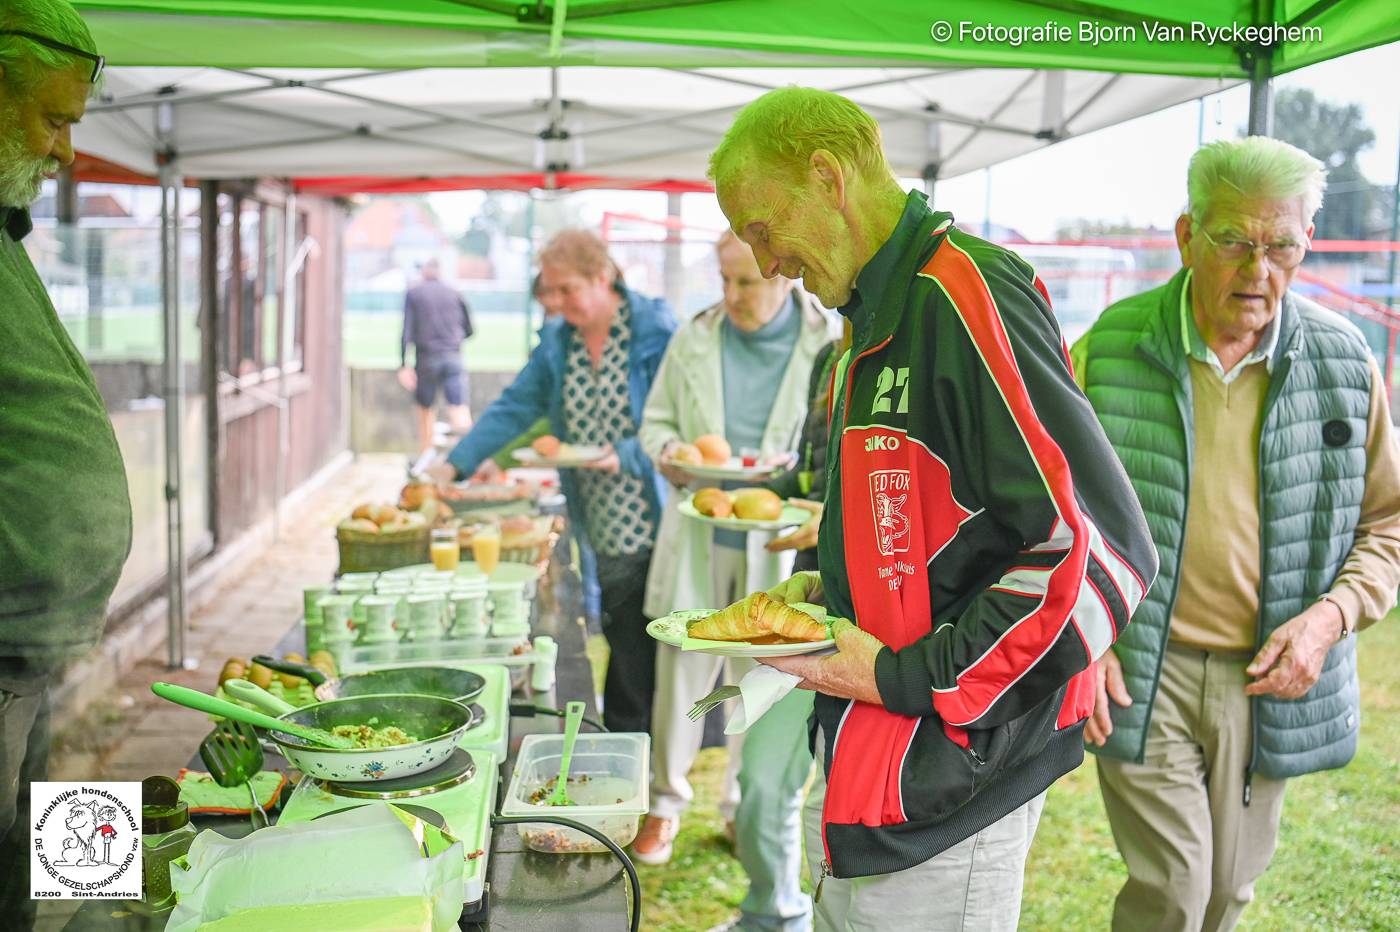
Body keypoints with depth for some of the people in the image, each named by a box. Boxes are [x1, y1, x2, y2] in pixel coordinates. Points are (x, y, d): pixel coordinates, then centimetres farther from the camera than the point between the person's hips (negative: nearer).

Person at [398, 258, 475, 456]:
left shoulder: (413, 293, 4)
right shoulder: (454, 293, 9)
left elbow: (407, 330, -5)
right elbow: (468, 329, 12)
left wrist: (404, 365, -6)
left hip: (427, 358, 0)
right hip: (453, 356, 0)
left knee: (425, 409, 17)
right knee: (459, 409, -10)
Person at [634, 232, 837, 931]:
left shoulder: (829, 347, -6)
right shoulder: (695, 338, 3)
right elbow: (656, 419, 14)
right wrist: (669, 454, -8)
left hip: (779, 548, -2)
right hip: (698, 540, 2)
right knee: (679, 680, 10)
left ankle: (746, 810, 31)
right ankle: (666, 801, 33)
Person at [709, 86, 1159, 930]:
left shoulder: (968, 299, -20)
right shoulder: (880, 315, 12)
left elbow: (1100, 553, -25)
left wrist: (905, 678, -19)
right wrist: (832, 587, 8)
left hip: (945, 782, -9)